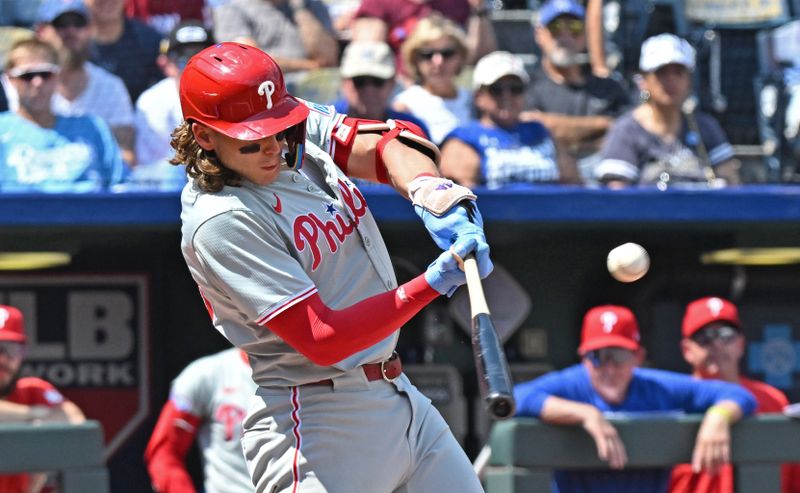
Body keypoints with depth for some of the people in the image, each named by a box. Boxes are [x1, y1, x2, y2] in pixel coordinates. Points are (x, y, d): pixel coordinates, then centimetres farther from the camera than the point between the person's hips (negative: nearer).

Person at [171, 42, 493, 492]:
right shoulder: (218, 222, -20)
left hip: (403, 400, 8)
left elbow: (390, 142, -6)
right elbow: (322, 340, -25)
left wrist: (430, 192, -28)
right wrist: (432, 284, -30)